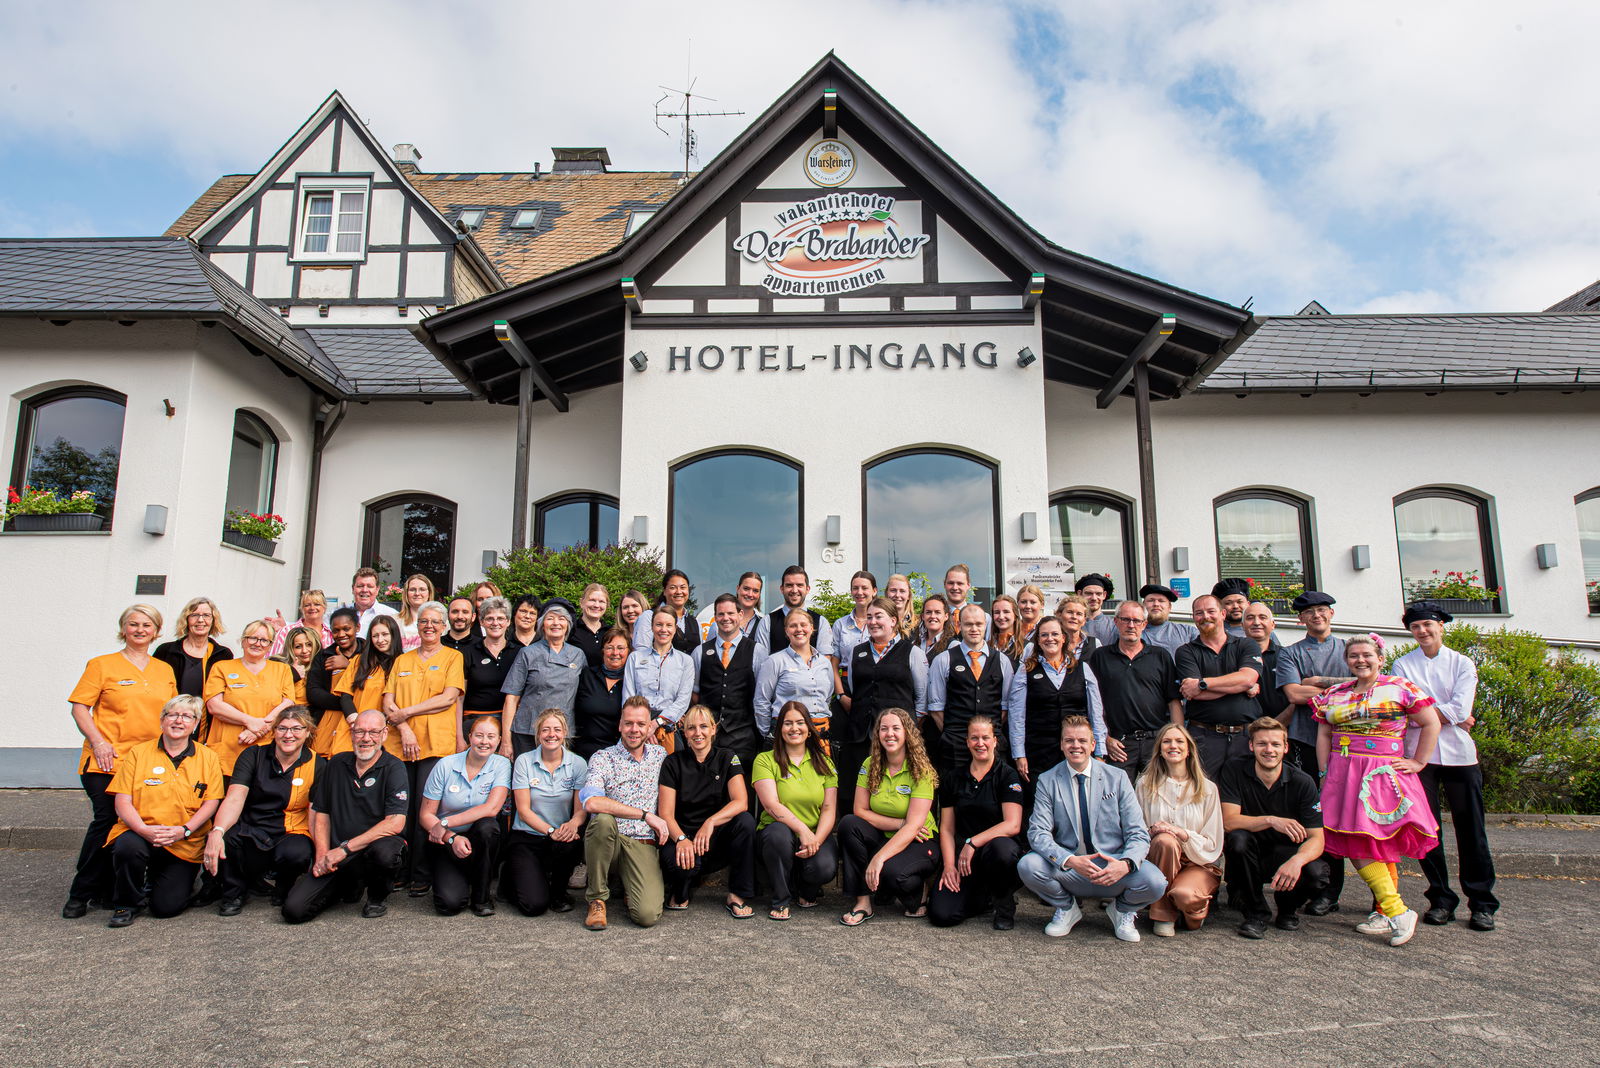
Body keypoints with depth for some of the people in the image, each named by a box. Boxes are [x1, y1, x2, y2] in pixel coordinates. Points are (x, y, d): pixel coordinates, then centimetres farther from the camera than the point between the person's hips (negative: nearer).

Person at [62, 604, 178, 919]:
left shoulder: (165, 670, 15)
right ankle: (80, 894, 4)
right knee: (106, 820, -10)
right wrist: (98, 742, -12)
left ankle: (107, 891, 14)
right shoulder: (102, 665, 3)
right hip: (107, 762, -4)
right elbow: (79, 707, -1)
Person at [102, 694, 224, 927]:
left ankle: (160, 881, 29)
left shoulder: (208, 758, 6)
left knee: (166, 907, -10)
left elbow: (211, 802, 0)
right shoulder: (138, 753, 6)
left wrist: (184, 830, -17)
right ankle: (126, 904, -6)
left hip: (185, 845, 0)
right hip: (141, 835, 0)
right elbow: (122, 801, -1)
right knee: (127, 847, -36)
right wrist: (144, 829, -19)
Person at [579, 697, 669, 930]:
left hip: (643, 845, 2)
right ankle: (597, 898, -14)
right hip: (608, 840, -2)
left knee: (648, 915, -21)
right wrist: (645, 814, -19)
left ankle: (628, 885, 17)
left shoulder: (660, 756, 11)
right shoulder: (603, 758, -2)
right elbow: (591, 802, -21)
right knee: (603, 819, -36)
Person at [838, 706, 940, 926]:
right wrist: (900, 824, -16)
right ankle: (863, 902, -17)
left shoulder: (921, 771, -14)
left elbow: (913, 826, -21)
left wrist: (879, 857, -29)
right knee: (849, 824, -24)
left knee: (891, 871, -35)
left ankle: (919, 894, 3)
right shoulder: (870, 766, -1)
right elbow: (859, 811, -6)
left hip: (918, 844, -4)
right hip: (882, 839, 4)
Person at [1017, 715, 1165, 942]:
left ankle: (1122, 910, 9)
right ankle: (1066, 909, 6)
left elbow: (1138, 833, -4)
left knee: (1155, 882, -29)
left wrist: (1126, 863, -26)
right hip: (1068, 870, 0)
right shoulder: (1047, 781, -1)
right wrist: (1070, 861, -28)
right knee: (1027, 866, -28)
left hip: (1113, 865, 0)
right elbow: (1038, 832, -10)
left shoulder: (1117, 778, 0)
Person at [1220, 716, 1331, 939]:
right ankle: (1255, 912, -9)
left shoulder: (1303, 782, -10)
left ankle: (1287, 908, 8)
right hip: (1248, 856, -1)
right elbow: (1229, 821, -22)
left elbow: (1316, 839, -15)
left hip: (1285, 854, 1)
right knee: (1238, 838, -32)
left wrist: (1297, 860, -37)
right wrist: (1271, 821, -37)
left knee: (1317, 873, -29)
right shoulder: (1234, 772, -11)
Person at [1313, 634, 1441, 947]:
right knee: (1357, 842, -3)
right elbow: (1323, 735, 14)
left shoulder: (1400, 687, 1)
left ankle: (1389, 912, 2)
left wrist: (1418, 762, -1)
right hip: (1345, 777, 4)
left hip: (1386, 776, -4)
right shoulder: (1333, 695, 12)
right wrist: (1325, 774, 7)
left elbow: (1431, 724, 3)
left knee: (1383, 841, -6)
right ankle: (1397, 912, 3)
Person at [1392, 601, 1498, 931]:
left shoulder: (1462, 664, 7)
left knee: (1470, 829, 1)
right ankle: (1441, 900, 13)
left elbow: (1460, 710, -7)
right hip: (1418, 753, 0)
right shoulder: (1403, 665, 6)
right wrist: (1449, 715, -8)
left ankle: (1482, 903, 10)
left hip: (1459, 754, 0)